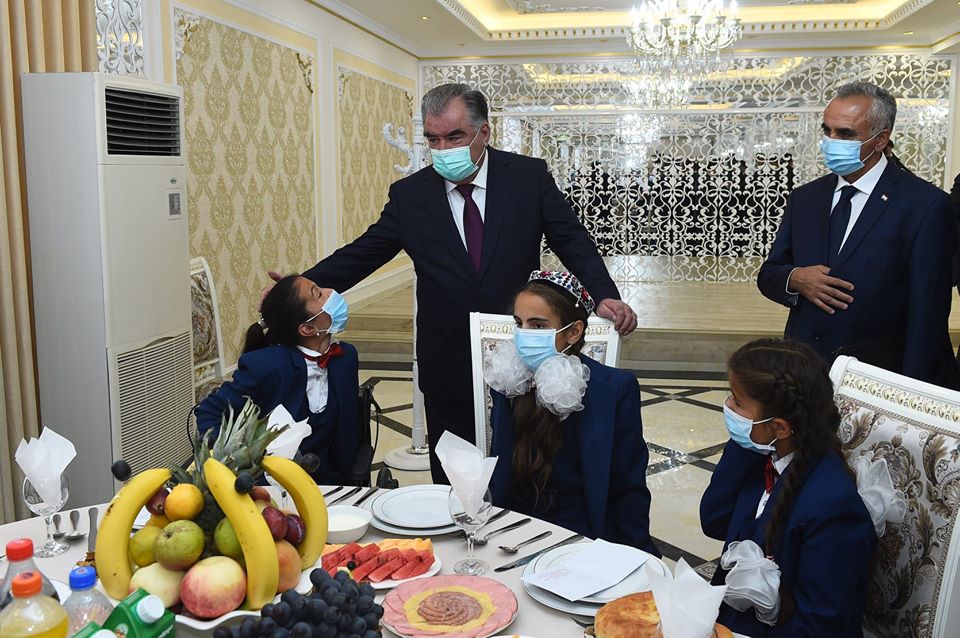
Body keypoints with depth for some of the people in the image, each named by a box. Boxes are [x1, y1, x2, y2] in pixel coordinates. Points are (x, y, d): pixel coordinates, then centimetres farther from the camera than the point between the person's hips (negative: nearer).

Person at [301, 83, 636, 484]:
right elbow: (361, 254, 2)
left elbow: (572, 241, -4)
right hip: (448, 370, 1)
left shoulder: (529, 177, -3)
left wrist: (606, 296, -20)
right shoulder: (409, 194, 0)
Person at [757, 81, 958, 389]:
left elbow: (927, 313, -10)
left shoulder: (924, 204, -8)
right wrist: (795, 278, -11)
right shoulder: (804, 198, 9)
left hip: (880, 375, -4)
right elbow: (768, 275, 12)